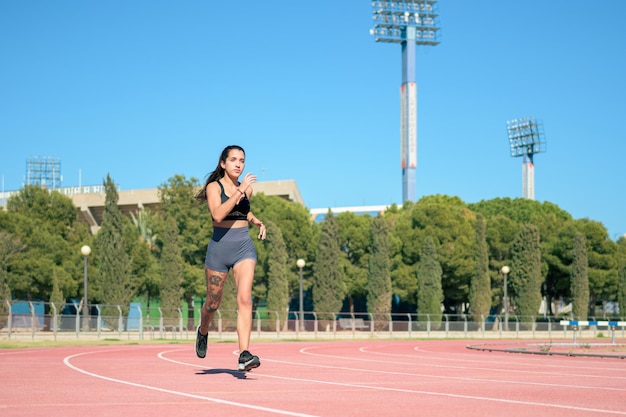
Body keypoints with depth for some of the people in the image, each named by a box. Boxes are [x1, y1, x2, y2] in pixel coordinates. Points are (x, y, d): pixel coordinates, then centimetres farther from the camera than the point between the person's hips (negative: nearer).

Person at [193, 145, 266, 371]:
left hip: (244, 248, 2)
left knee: (244, 298, -16)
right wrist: (239, 191, -25)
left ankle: (244, 355, -22)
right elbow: (218, 214, -23)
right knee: (213, 304, 11)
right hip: (219, 247, -2)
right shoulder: (214, 187, -5)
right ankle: (203, 331, 45)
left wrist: (256, 221, 11)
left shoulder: (246, 188, 9)